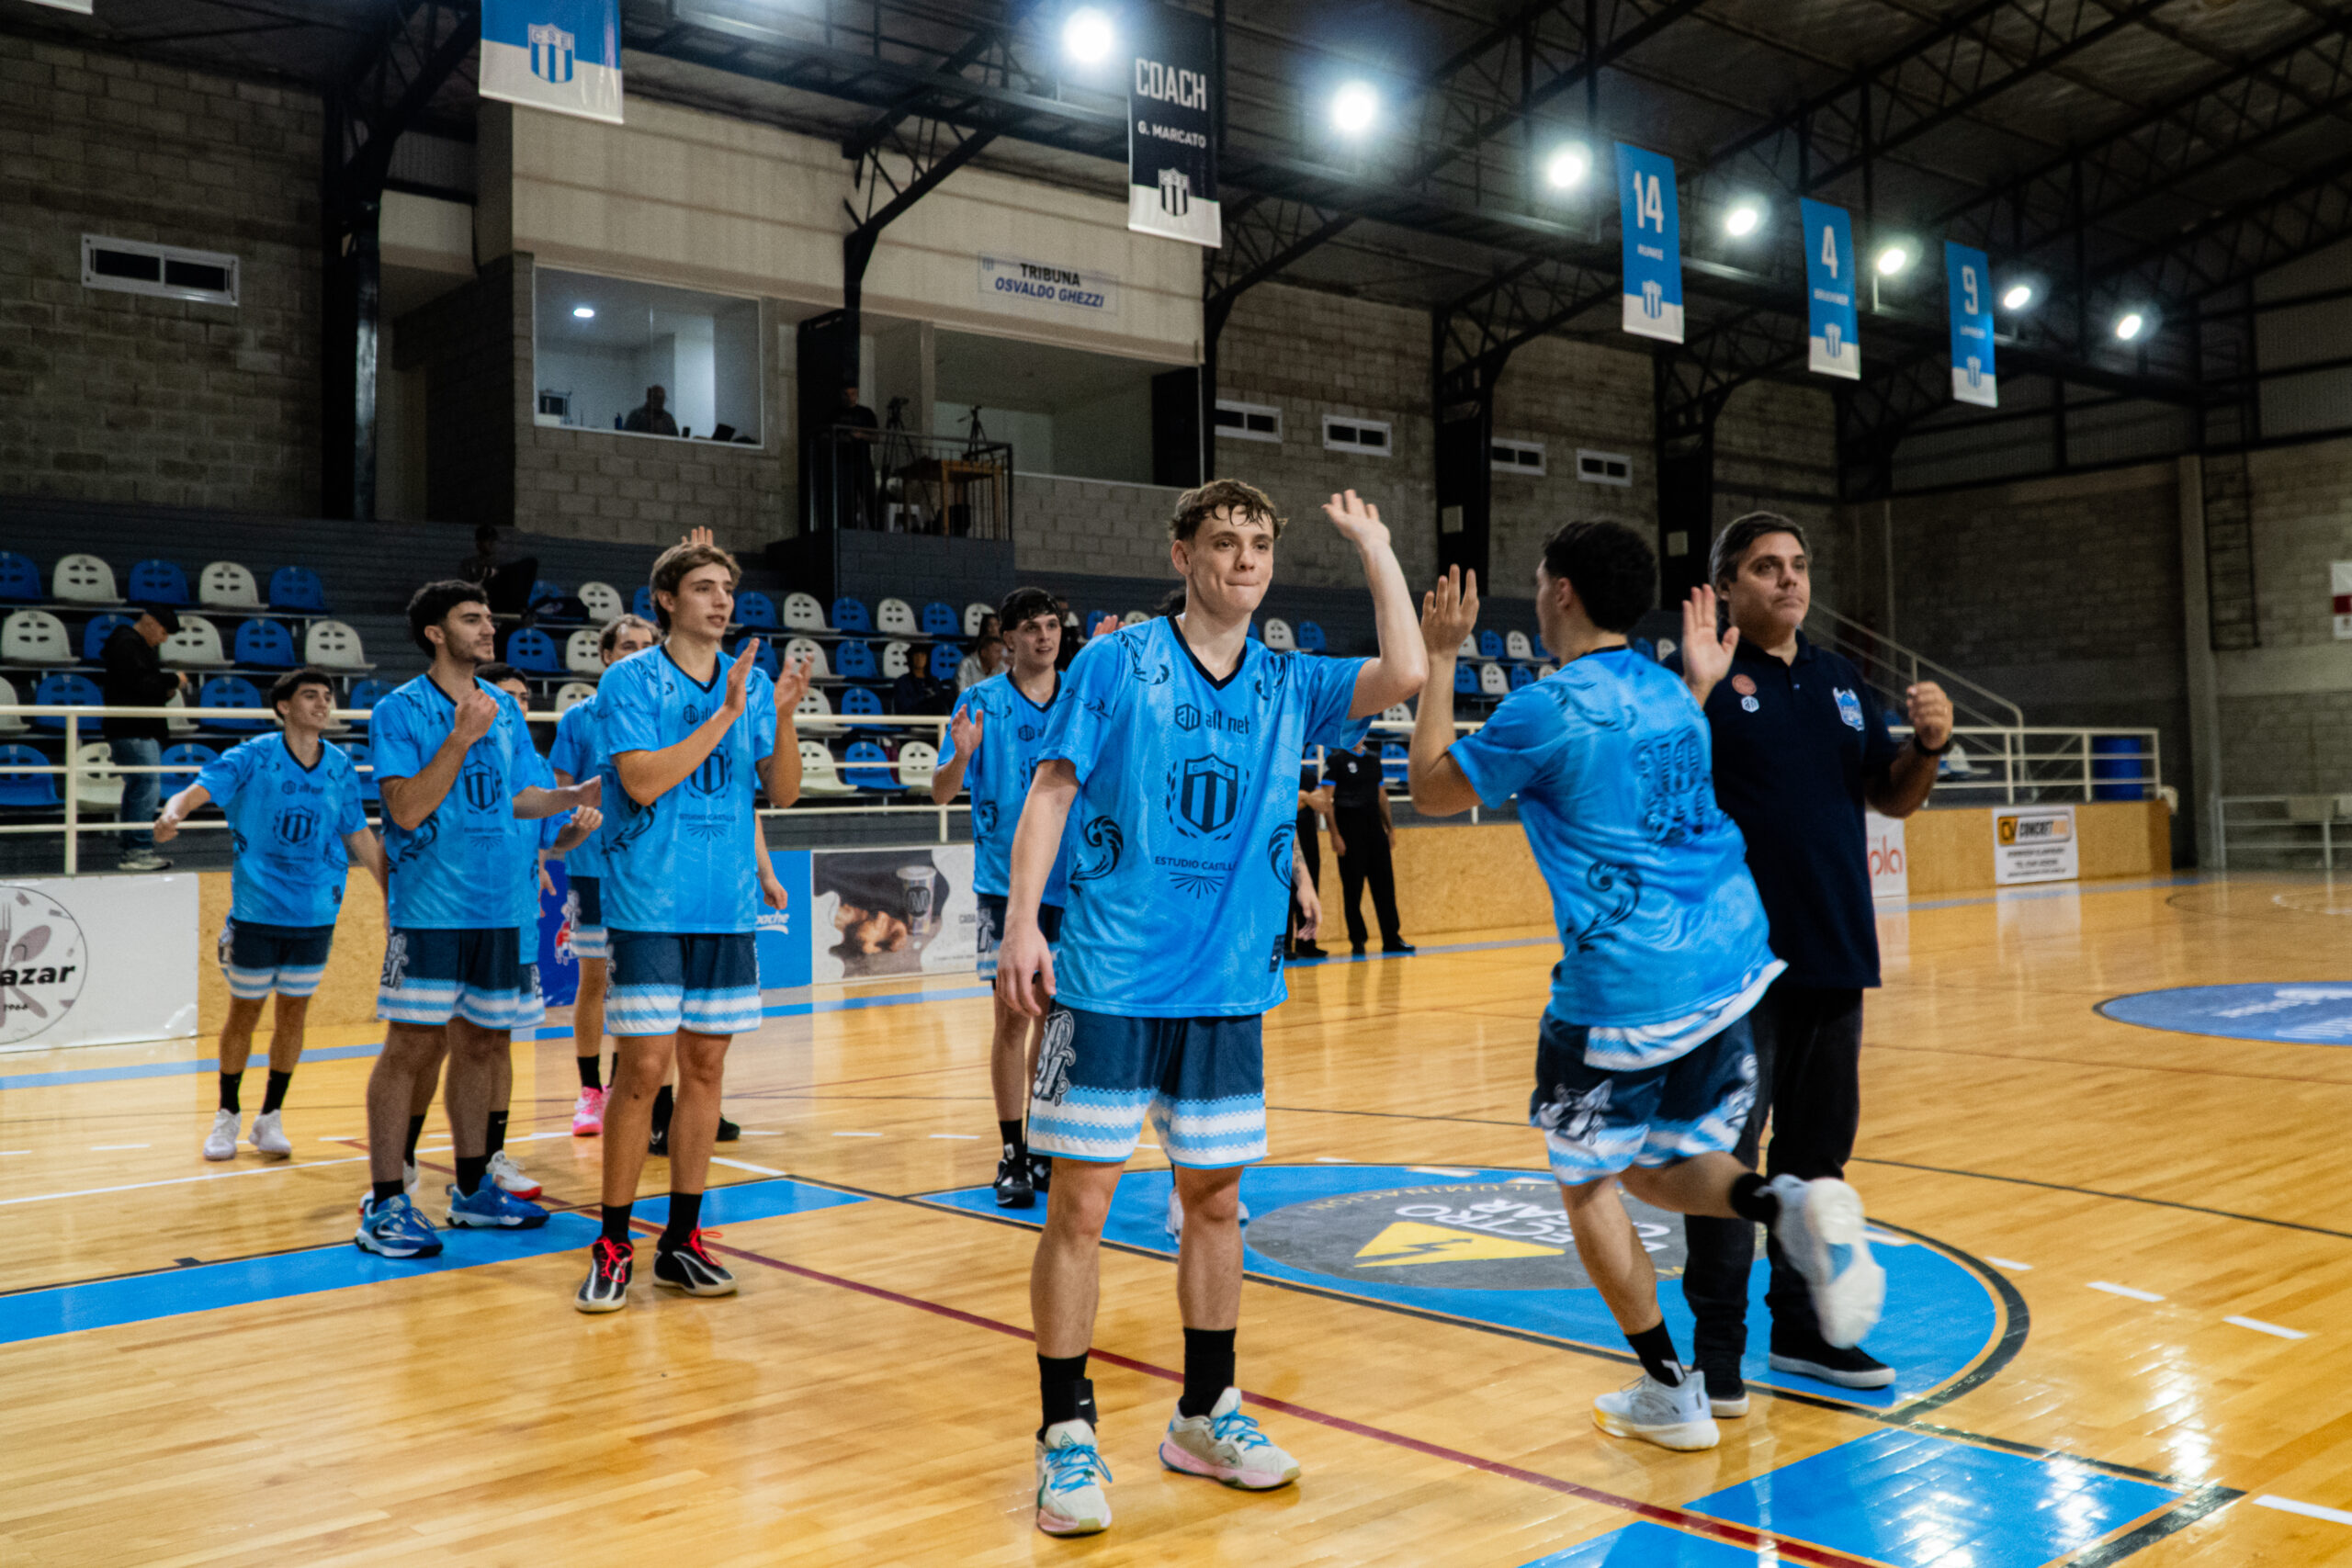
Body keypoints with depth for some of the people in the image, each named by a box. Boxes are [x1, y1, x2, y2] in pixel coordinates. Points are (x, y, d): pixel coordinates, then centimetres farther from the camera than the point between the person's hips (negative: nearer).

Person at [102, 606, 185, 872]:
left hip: (145, 731, 11)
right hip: (131, 732, -11)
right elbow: (138, 682, -21)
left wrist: (165, 692, 7)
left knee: (137, 787, 13)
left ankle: (129, 848, 20)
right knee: (148, 784, -15)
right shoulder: (125, 643, -10)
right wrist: (173, 680, -11)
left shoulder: (142, 646, 22)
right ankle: (138, 850, -17)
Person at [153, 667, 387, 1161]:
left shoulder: (341, 768, 3)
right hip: (256, 912, -2)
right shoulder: (252, 757, -7)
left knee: (293, 1013, 8)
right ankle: (227, 1115, 25)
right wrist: (173, 814, -41)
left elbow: (360, 838, 12)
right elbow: (197, 791, -18)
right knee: (244, 1013, 7)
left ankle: (271, 1118, 21)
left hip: (315, 915, 3)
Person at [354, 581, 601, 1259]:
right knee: (413, 1048, -5)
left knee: (481, 1046, 12)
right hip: (429, 910, -6)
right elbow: (408, 809, -16)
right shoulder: (399, 710, -7)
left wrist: (580, 794, 3)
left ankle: (472, 1189, 24)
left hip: (496, 909, 6)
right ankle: (385, 1204, 3)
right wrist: (461, 737, -22)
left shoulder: (505, 709, 12)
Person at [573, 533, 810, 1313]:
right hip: (649, 905, -4)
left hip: (728, 907, 5)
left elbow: (783, 791, 7)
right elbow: (644, 782, -16)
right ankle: (613, 1247, 7)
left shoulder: (751, 683, 9)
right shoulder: (630, 681, -4)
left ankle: (682, 1239, 17)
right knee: (643, 1070, -6)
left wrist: (782, 714, -9)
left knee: (705, 1067, 8)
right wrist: (726, 714, -18)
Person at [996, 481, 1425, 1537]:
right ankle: (1067, 1438, 12)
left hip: (1231, 987, 4)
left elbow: (1403, 674, -5)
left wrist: (1373, 548, 0)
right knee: (1080, 1204, -1)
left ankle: (1205, 1415, 28)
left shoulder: (1292, 686, 8)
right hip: (1109, 980, -4)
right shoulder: (1117, 663, -1)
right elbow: (1050, 791, -4)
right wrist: (1021, 923, -13)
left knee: (1214, 1200, 12)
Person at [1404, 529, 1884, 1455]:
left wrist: (1441, 661, 7)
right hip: (1733, 965, 7)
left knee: (1587, 1185, 13)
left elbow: (1430, 790, 1)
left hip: (1623, 988, -7)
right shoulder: (1672, 694, 12)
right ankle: (1792, 1206, -8)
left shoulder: (1549, 707, -11)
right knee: (1658, 1167, 21)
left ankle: (1669, 1393, 17)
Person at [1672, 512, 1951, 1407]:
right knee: (1727, 1149, -2)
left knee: (1819, 1148, 14)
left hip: (1834, 958, 7)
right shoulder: (1704, 675, -5)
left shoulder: (1842, 682, 15)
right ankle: (1716, 1342, 8)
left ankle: (1803, 1325, 27)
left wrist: (1929, 744, -1)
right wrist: (1695, 689, -28)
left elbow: (1892, 799, 18)